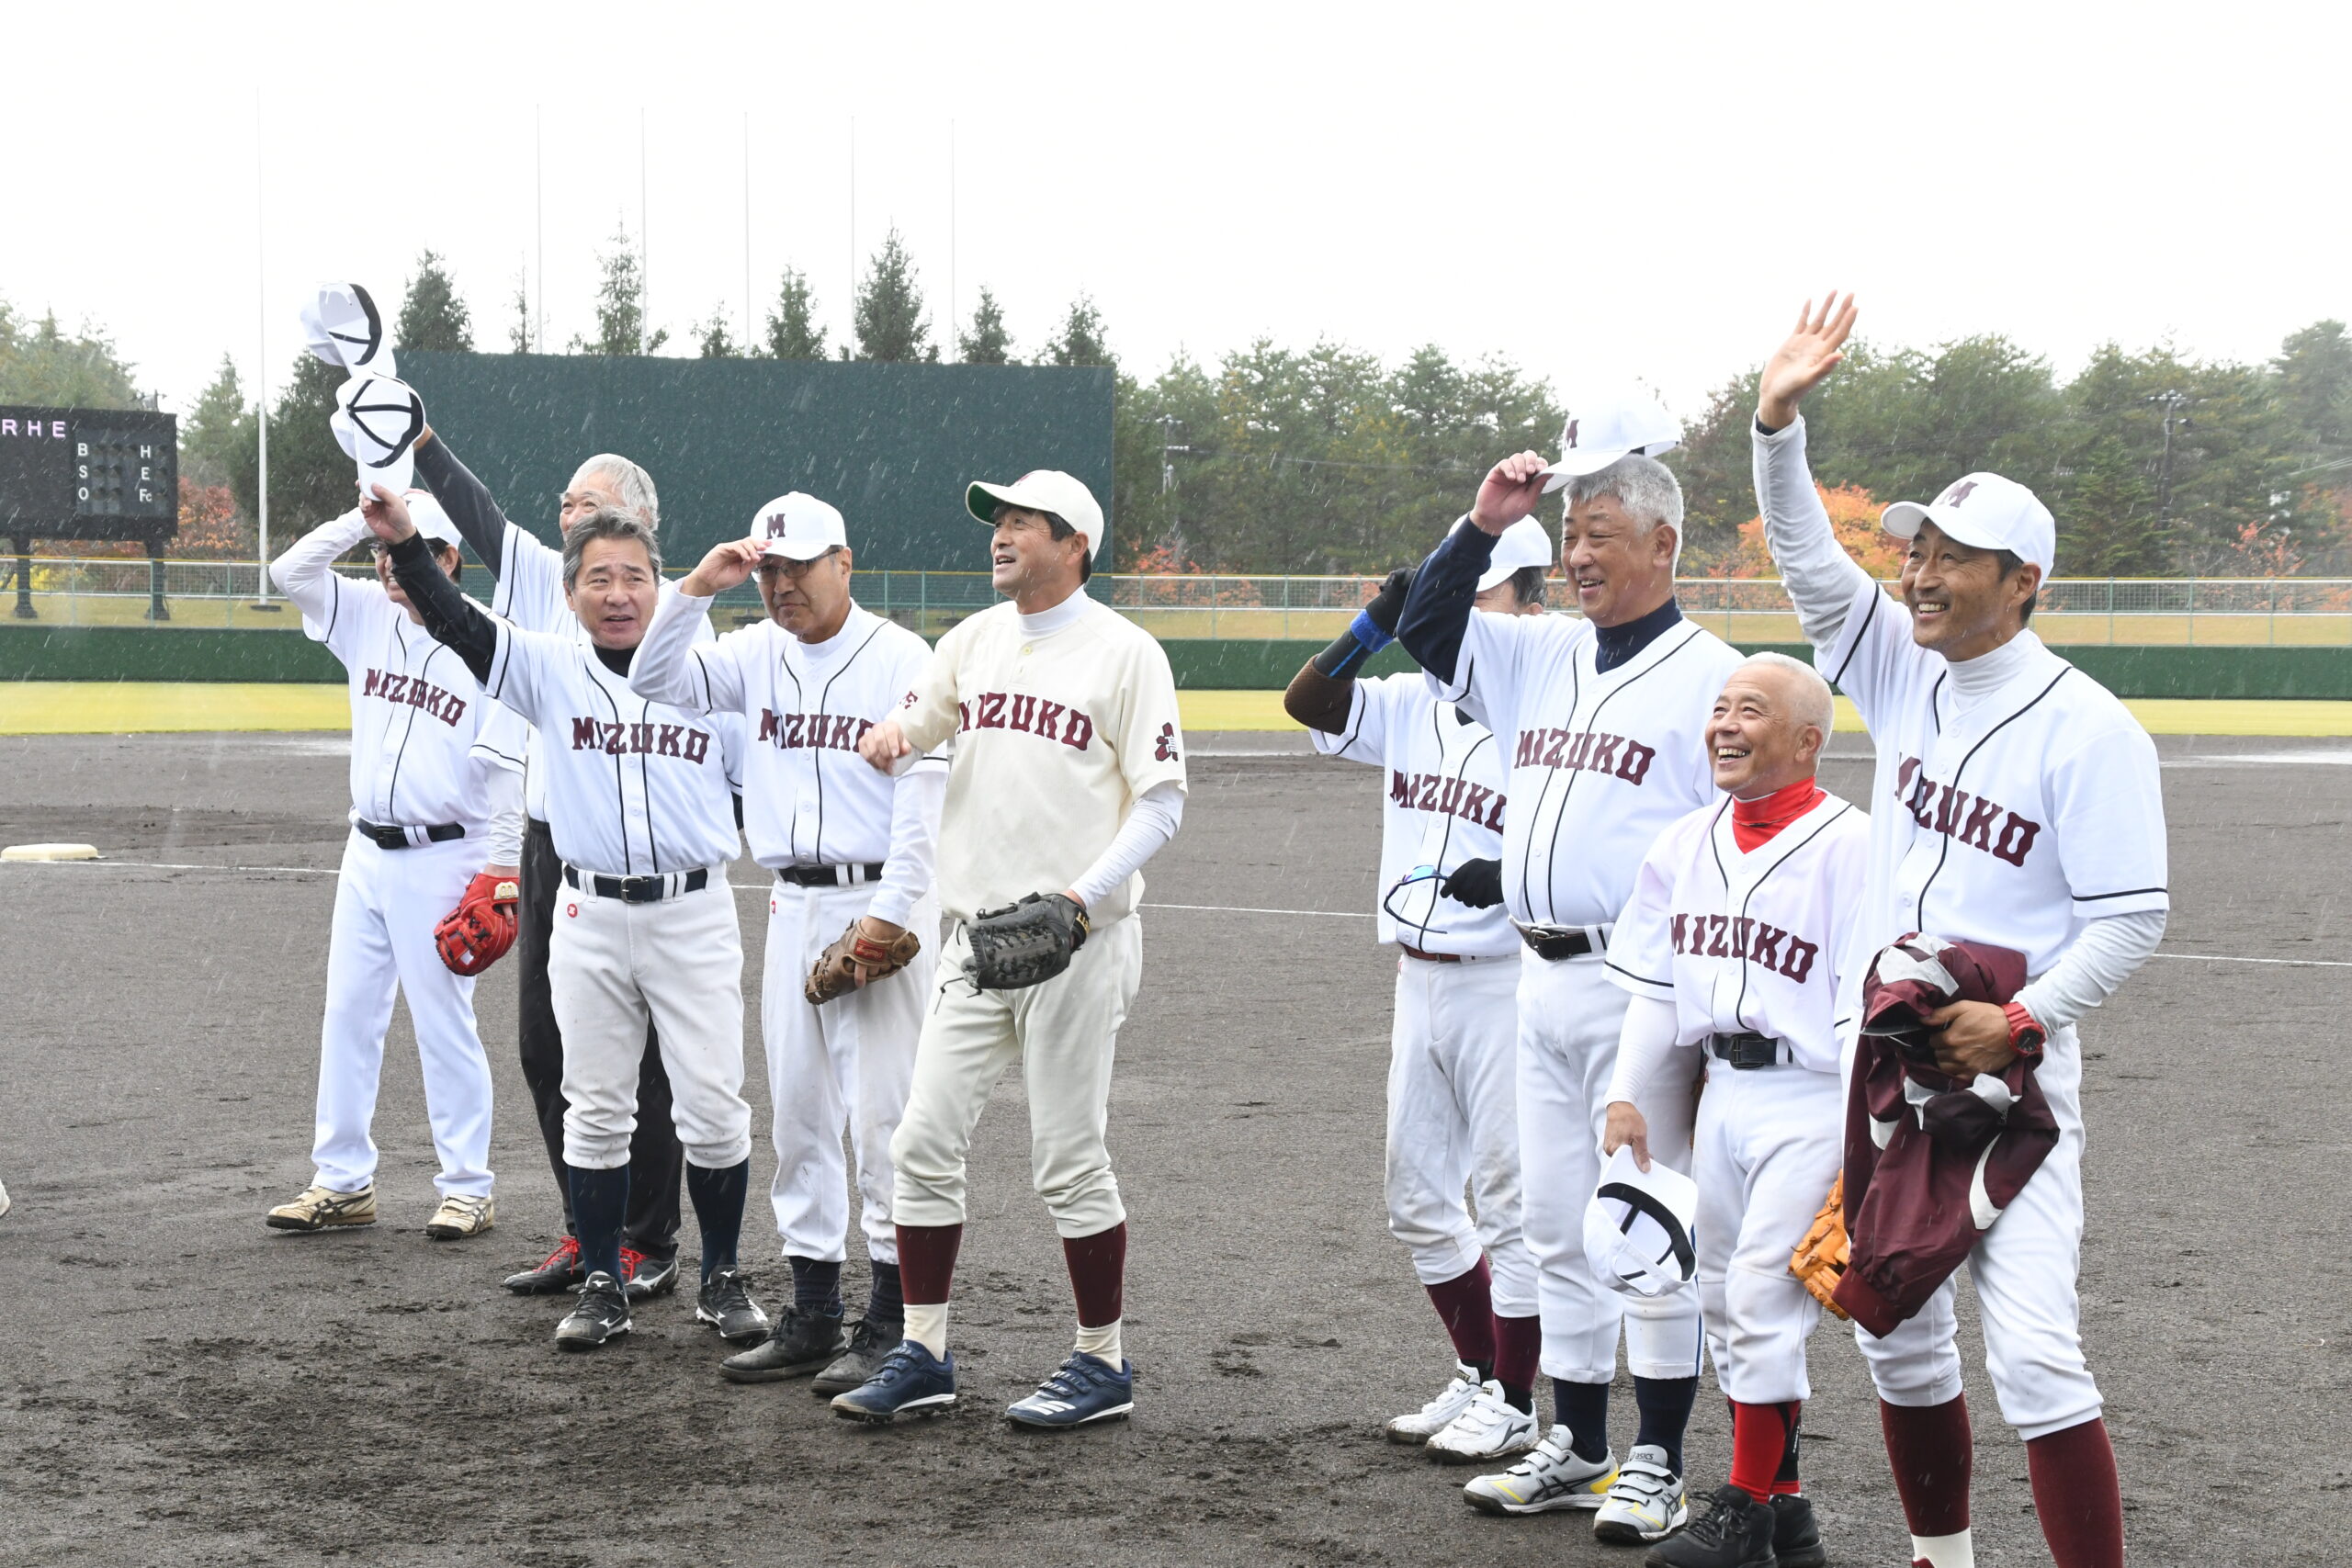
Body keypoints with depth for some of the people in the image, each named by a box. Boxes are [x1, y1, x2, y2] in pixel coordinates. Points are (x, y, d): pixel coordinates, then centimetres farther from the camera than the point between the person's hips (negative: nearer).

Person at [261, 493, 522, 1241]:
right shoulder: (368, 614, 7)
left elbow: (505, 767, -13)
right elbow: (291, 569, 0)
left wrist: (499, 870, -16)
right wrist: (366, 516, -9)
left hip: (440, 859, -6)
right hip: (367, 852, 6)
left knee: (444, 1023, -1)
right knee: (347, 1015, 8)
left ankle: (467, 1188, 7)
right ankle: (343, 1182, 16)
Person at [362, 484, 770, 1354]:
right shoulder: (552, 670, 2)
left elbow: (758, 793, 10)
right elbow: (460, 627, -12)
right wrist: (404, 543, -26)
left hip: (694, 914, -1)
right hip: (590, 917, 1)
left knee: (713, 1110, 0)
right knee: (596, 1109, 7)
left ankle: (722, 1280, 16)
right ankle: (601, 1284, 18)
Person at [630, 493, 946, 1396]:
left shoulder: (901, 659, -6)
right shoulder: (756, 655, 10)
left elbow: (926, 797, -11)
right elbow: (657, 684, 2)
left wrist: (889, 913, -18)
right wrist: (697, 590, -8)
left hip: (880, 903, -6)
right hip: (793, 906, 6)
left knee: (881, 1115, -7)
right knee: (798, 1116, 9)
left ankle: (891, 1328, -2)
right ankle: (812, 1318, 17)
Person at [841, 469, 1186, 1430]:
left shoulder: (1123, 652, -7)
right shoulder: (975, 639, 11)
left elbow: (1161, 802, -10)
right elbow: (916, 719, 22)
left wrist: (1079, 897, -22)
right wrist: (894, 733, -4)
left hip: (1075, 944, -6)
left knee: (1068, 1159, -1)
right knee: (924, 1142, 4)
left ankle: (1102, 1365, 13)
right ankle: (922, 1358, 14)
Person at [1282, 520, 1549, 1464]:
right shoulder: (1413, 703, 9)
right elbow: (1307, 702, 4)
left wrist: (1513, 876, -30)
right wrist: (1379, 622, -8)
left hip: (1506, 985, -8)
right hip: (1419, 984, 8)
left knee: (1512, 1198, 0)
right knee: (1418, 1202, 14)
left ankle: (1513, 1403, 11)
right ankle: (1478, 1376, 28)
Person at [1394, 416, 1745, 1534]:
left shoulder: (1711, 676, -6)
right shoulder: (1542, 655, 14)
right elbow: (1427, 631, 21)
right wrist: (1481, 528, 6)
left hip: (1639, 987, -7)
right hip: (1539, 980, 7)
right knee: (1555, 1223, 12)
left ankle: (1657, 1461, 7)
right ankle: (1577, 1446, 21)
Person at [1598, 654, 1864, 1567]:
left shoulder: (1850, 844, -12)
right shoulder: (1686, 844, 9)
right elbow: (1655, 986, 15)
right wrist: (1626, 1097, 8)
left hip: (1812, 1100, -7)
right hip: (1722, 1091, 7)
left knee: (1763, 1296, -9)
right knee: (1723, 1299, 10)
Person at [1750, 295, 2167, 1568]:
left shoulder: (2086, 729, -12)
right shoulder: (1906, 671, 6)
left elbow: (2131, 918, -12)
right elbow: (1808, 562, 0)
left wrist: (2022, 1022, -22)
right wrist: (1777, 422, -14)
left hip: (2004, 1073, -6)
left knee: (2033, 1352, -14)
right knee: (1894, 1331, 14)